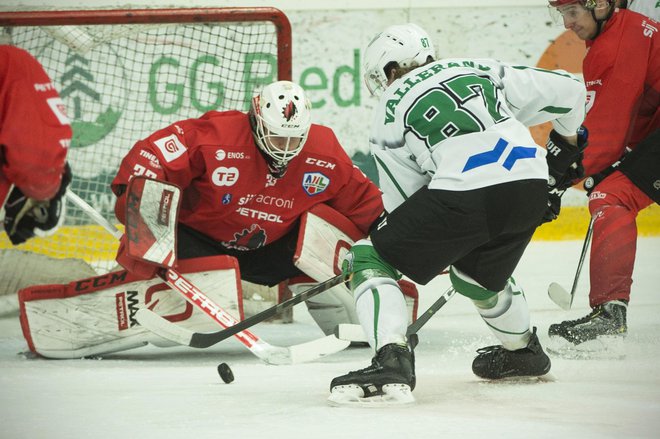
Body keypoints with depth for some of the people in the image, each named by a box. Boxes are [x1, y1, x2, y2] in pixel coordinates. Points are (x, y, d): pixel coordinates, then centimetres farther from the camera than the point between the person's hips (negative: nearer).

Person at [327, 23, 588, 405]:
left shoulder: (391, 108, 16)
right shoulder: (482, 71, 25)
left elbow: (404, 199, 16)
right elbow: (568, 90, 24)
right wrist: (567, 145, 42)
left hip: (464, 194, -6)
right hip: (531, 186, 6)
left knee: (370, 258, 7)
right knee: (478, 272, 35)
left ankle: (392, 361, -13)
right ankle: (524, 351, 53)